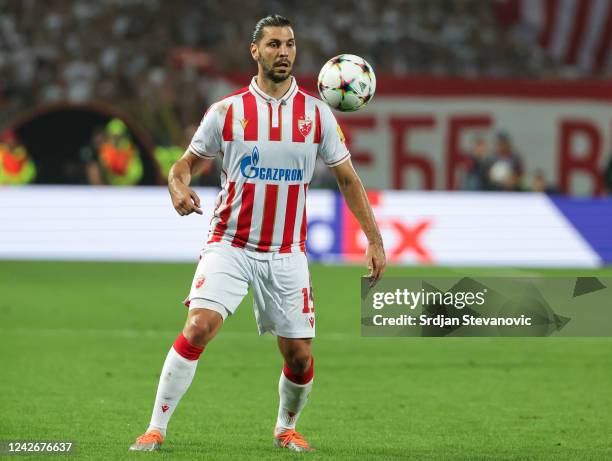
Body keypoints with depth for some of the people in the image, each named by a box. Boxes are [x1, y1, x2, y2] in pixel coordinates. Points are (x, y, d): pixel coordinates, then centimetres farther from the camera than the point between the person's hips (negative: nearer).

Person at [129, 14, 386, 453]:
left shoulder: (317, 113, 2)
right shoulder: (227, 111, -1)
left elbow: (348, 178, 9)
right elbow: (186, 164, 6)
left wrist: (374, 239, 3)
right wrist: (179, 189, -18)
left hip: (287, 253, 2)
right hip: (230, 247, -2)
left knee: (300, 355, 2)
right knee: (198, 327, -21)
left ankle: (287, 428, 31)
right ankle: (156, 429, -14)